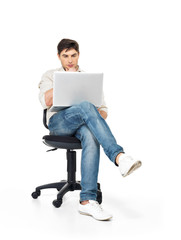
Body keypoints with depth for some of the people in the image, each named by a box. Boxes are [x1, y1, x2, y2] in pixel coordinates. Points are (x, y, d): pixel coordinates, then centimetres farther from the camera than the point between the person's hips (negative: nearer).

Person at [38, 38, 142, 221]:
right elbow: (46, 102, -2)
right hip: (58, 122, -2)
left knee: (92, 136, -39)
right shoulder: (50, 76, 18)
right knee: (86, 107, -37)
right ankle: (119, 157, -53)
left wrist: (99, 117, -8)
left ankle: (87, 201, -45)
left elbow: (103, 109, 16)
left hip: (83, 124, 2)